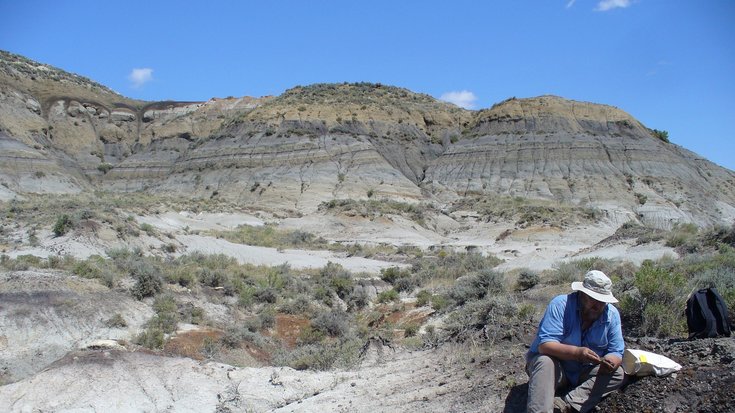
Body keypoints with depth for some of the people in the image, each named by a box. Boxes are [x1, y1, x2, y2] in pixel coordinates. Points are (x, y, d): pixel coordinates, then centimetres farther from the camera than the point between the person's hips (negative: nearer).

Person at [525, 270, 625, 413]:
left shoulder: (612, 315, -7)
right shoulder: (560, 305, -21)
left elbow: (616, 353, -6)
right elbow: (545, 345, -29)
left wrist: (610, 362, -31)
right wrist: (577, 353, -45)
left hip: (583, 373, 5)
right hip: (555, 369, -4)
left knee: (617, 374, -19)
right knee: (545, 362, -35)